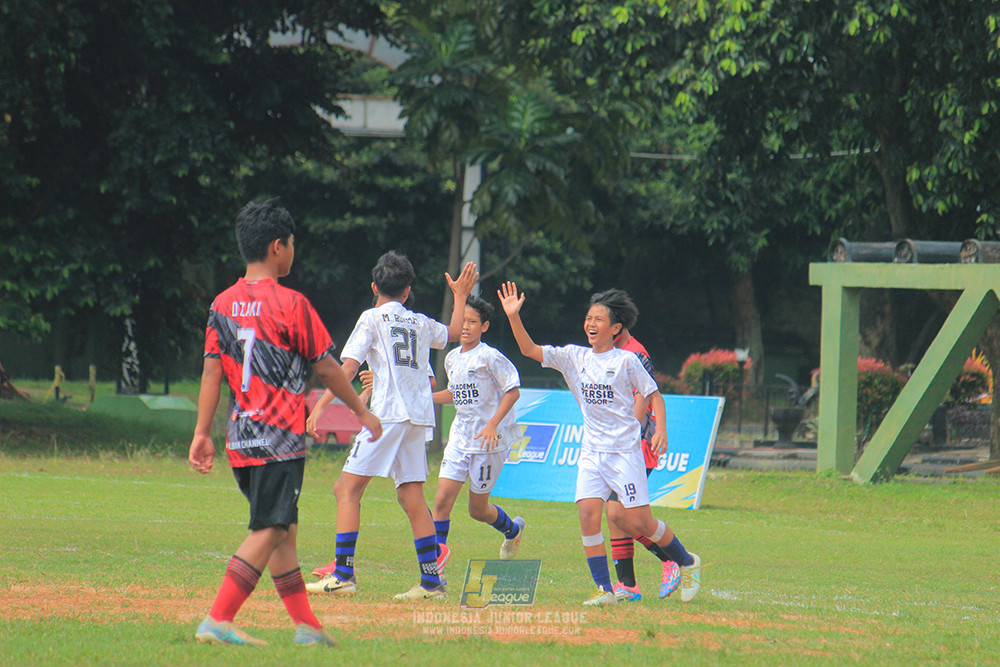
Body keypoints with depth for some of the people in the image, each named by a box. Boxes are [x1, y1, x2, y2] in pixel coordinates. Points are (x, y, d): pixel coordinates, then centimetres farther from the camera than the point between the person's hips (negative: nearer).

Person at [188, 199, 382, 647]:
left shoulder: (223, 304, 6)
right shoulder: (290, 304, -10)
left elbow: (212, 371, 3)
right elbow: (326, 367, -4)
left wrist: (202, 433, 4)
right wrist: (362, 411, 8)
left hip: (240, 440, 7)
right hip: (280, 437, -7)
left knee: (282, 528, 15)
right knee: (269, 531, -7)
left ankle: (305, 624, 18)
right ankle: (218, 620, -17)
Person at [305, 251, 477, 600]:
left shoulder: (373, 318, 2)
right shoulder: (421, 323, 18)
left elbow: (349, 367, -8)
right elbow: (453, 333, 40)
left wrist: (321, 405, -11)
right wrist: (460, 296, 52)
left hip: (389, 413, -6)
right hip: (419, 415, 6)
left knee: (348, 489, -5)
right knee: (412, 498, 9)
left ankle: (343, 574, -15)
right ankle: (431, 580, 5)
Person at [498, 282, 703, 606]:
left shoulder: (626, 360, -4)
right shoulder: (574, 357, 7)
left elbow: (653, 395, 1)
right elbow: (530, 350, 2)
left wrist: (660, 430, -13)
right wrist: (514, 317, -11)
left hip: (625, 450, -4)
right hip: (591, 451, 4)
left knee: (638, 523, -6)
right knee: (588, 512, -14)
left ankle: (687, 562, 18)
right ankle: (604, 588, -7)